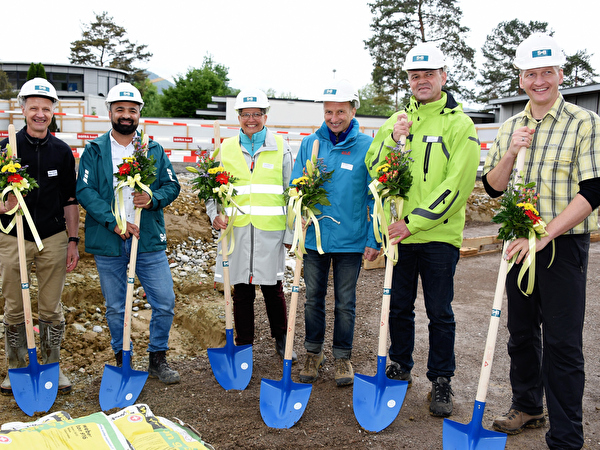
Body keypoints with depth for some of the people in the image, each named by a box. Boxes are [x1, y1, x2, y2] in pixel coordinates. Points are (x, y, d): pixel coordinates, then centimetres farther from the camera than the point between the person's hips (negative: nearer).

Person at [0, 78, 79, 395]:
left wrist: (73, 241, 5)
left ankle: (53, 367, 24)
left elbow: (70, 201, 8)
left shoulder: (62, 151, 5)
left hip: (53, 240, 1)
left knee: (51, 309, 9)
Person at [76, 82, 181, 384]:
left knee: (164, 302, 1)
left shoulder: (154, 150, 9)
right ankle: (122, 362, 28)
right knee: (115, 308, 10)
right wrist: (114, 222, -18)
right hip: (108, 242, -1)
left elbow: (172, 185, 6)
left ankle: (158, 359, 20)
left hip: (149, 239, 1)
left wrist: (153, 199, -16)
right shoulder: (94, 150, 3)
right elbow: (85, 190, -7)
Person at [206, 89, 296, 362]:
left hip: (270, 231, -1)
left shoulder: (280, 147, 5)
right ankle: (244, 346, 23)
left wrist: (290, 232, 2)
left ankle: (281, 340, 29)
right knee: (242, 291, 8)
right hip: (237, 230, 1)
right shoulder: (226, 148, 8)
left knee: (273, 289, 9)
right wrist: (215, 215, -9)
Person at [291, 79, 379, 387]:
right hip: (314, 237, 2)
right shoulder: (310, 144, 1)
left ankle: (343, 356, 27)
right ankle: (313, 353, 31)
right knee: (313, 298, 14)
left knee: (345, 303, 10)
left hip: (351, 240, -2)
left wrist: (374, 240, -7)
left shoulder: (367, 146, -6)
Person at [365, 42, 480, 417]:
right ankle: (400, 368, 33)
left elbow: (457, 184, -13)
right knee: (399, 307, 15)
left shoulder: (459, 124, -5)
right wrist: (392, 140, -14)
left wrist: (415, 222, -17)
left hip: (438, 235, -4)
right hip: (400, 233, 4)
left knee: (439, 313, 5)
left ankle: (441, 382, 19)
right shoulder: (397, 121, 11)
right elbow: (373, 168, 5)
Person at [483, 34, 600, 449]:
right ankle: (528, 408, 36)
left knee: (562, 343, -1)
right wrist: (510, 153, -10)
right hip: (519, 244, 6)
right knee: (521, 331, 17)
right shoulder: (509, 128, 10)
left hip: (563, 245, -5)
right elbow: (493, 186, 9)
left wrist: (544, 235, -21)